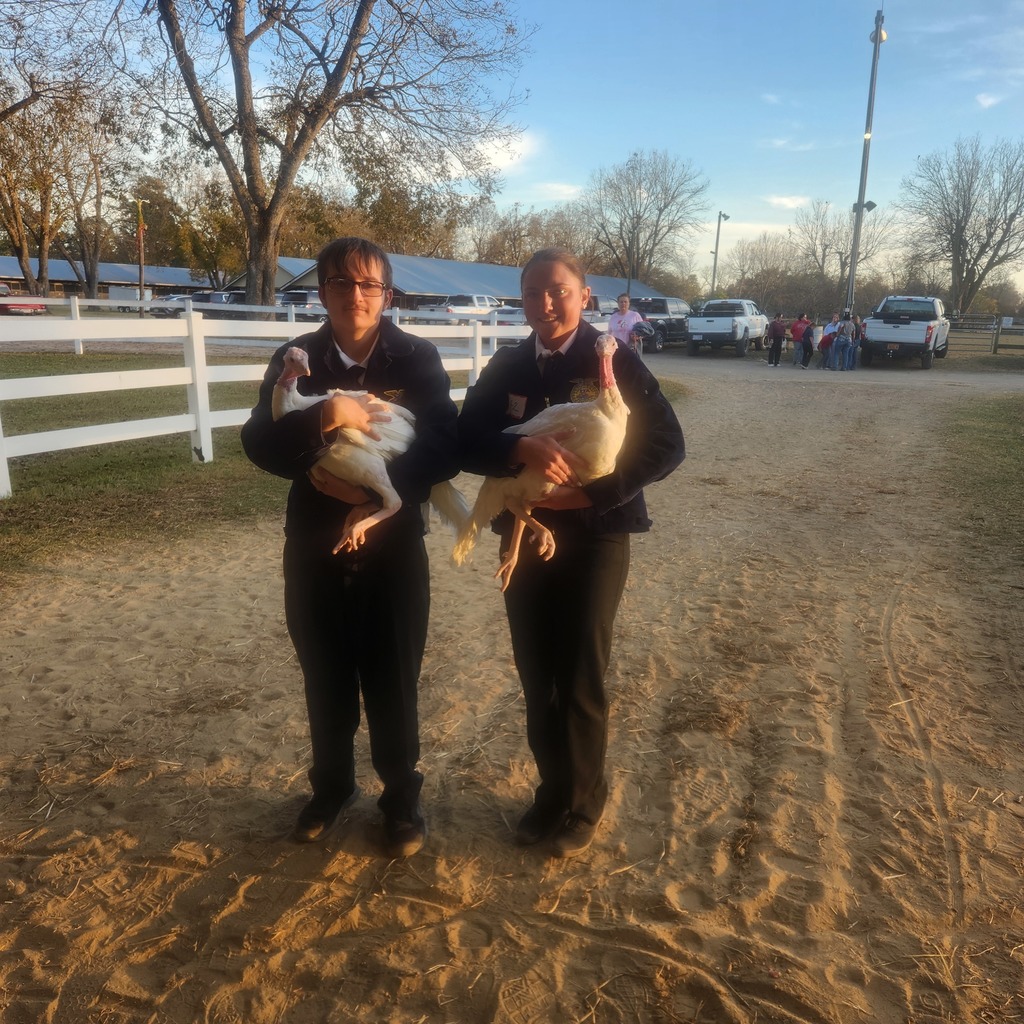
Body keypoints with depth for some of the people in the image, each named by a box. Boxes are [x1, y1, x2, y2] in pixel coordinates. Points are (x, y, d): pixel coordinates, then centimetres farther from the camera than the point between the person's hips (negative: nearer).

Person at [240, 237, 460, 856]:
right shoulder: (295, 359, 0)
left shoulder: (418, 359, -4)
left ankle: (402, 801, 31)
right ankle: (332, 788, 40)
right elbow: (259, 445, -10)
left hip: (394, 550, -2)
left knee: (393, 687, 9)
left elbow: (446, 448, -13)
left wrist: (377, 490, -27)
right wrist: (321, 420, -28)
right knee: (326, 684, 16)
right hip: (313, 551, 2)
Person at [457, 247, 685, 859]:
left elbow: (667, 445, -11)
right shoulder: (506, 367, 3)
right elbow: (468, 442, -6)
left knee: (581, 683, 6)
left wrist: (590, 493, -19)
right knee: (538, 681, 13)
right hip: (524, 540, 4)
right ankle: (552, 792, 34)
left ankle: (584, 805, 28)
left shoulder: (615, 362, -7)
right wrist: (522, 449, -26)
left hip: (595, 540, -4)